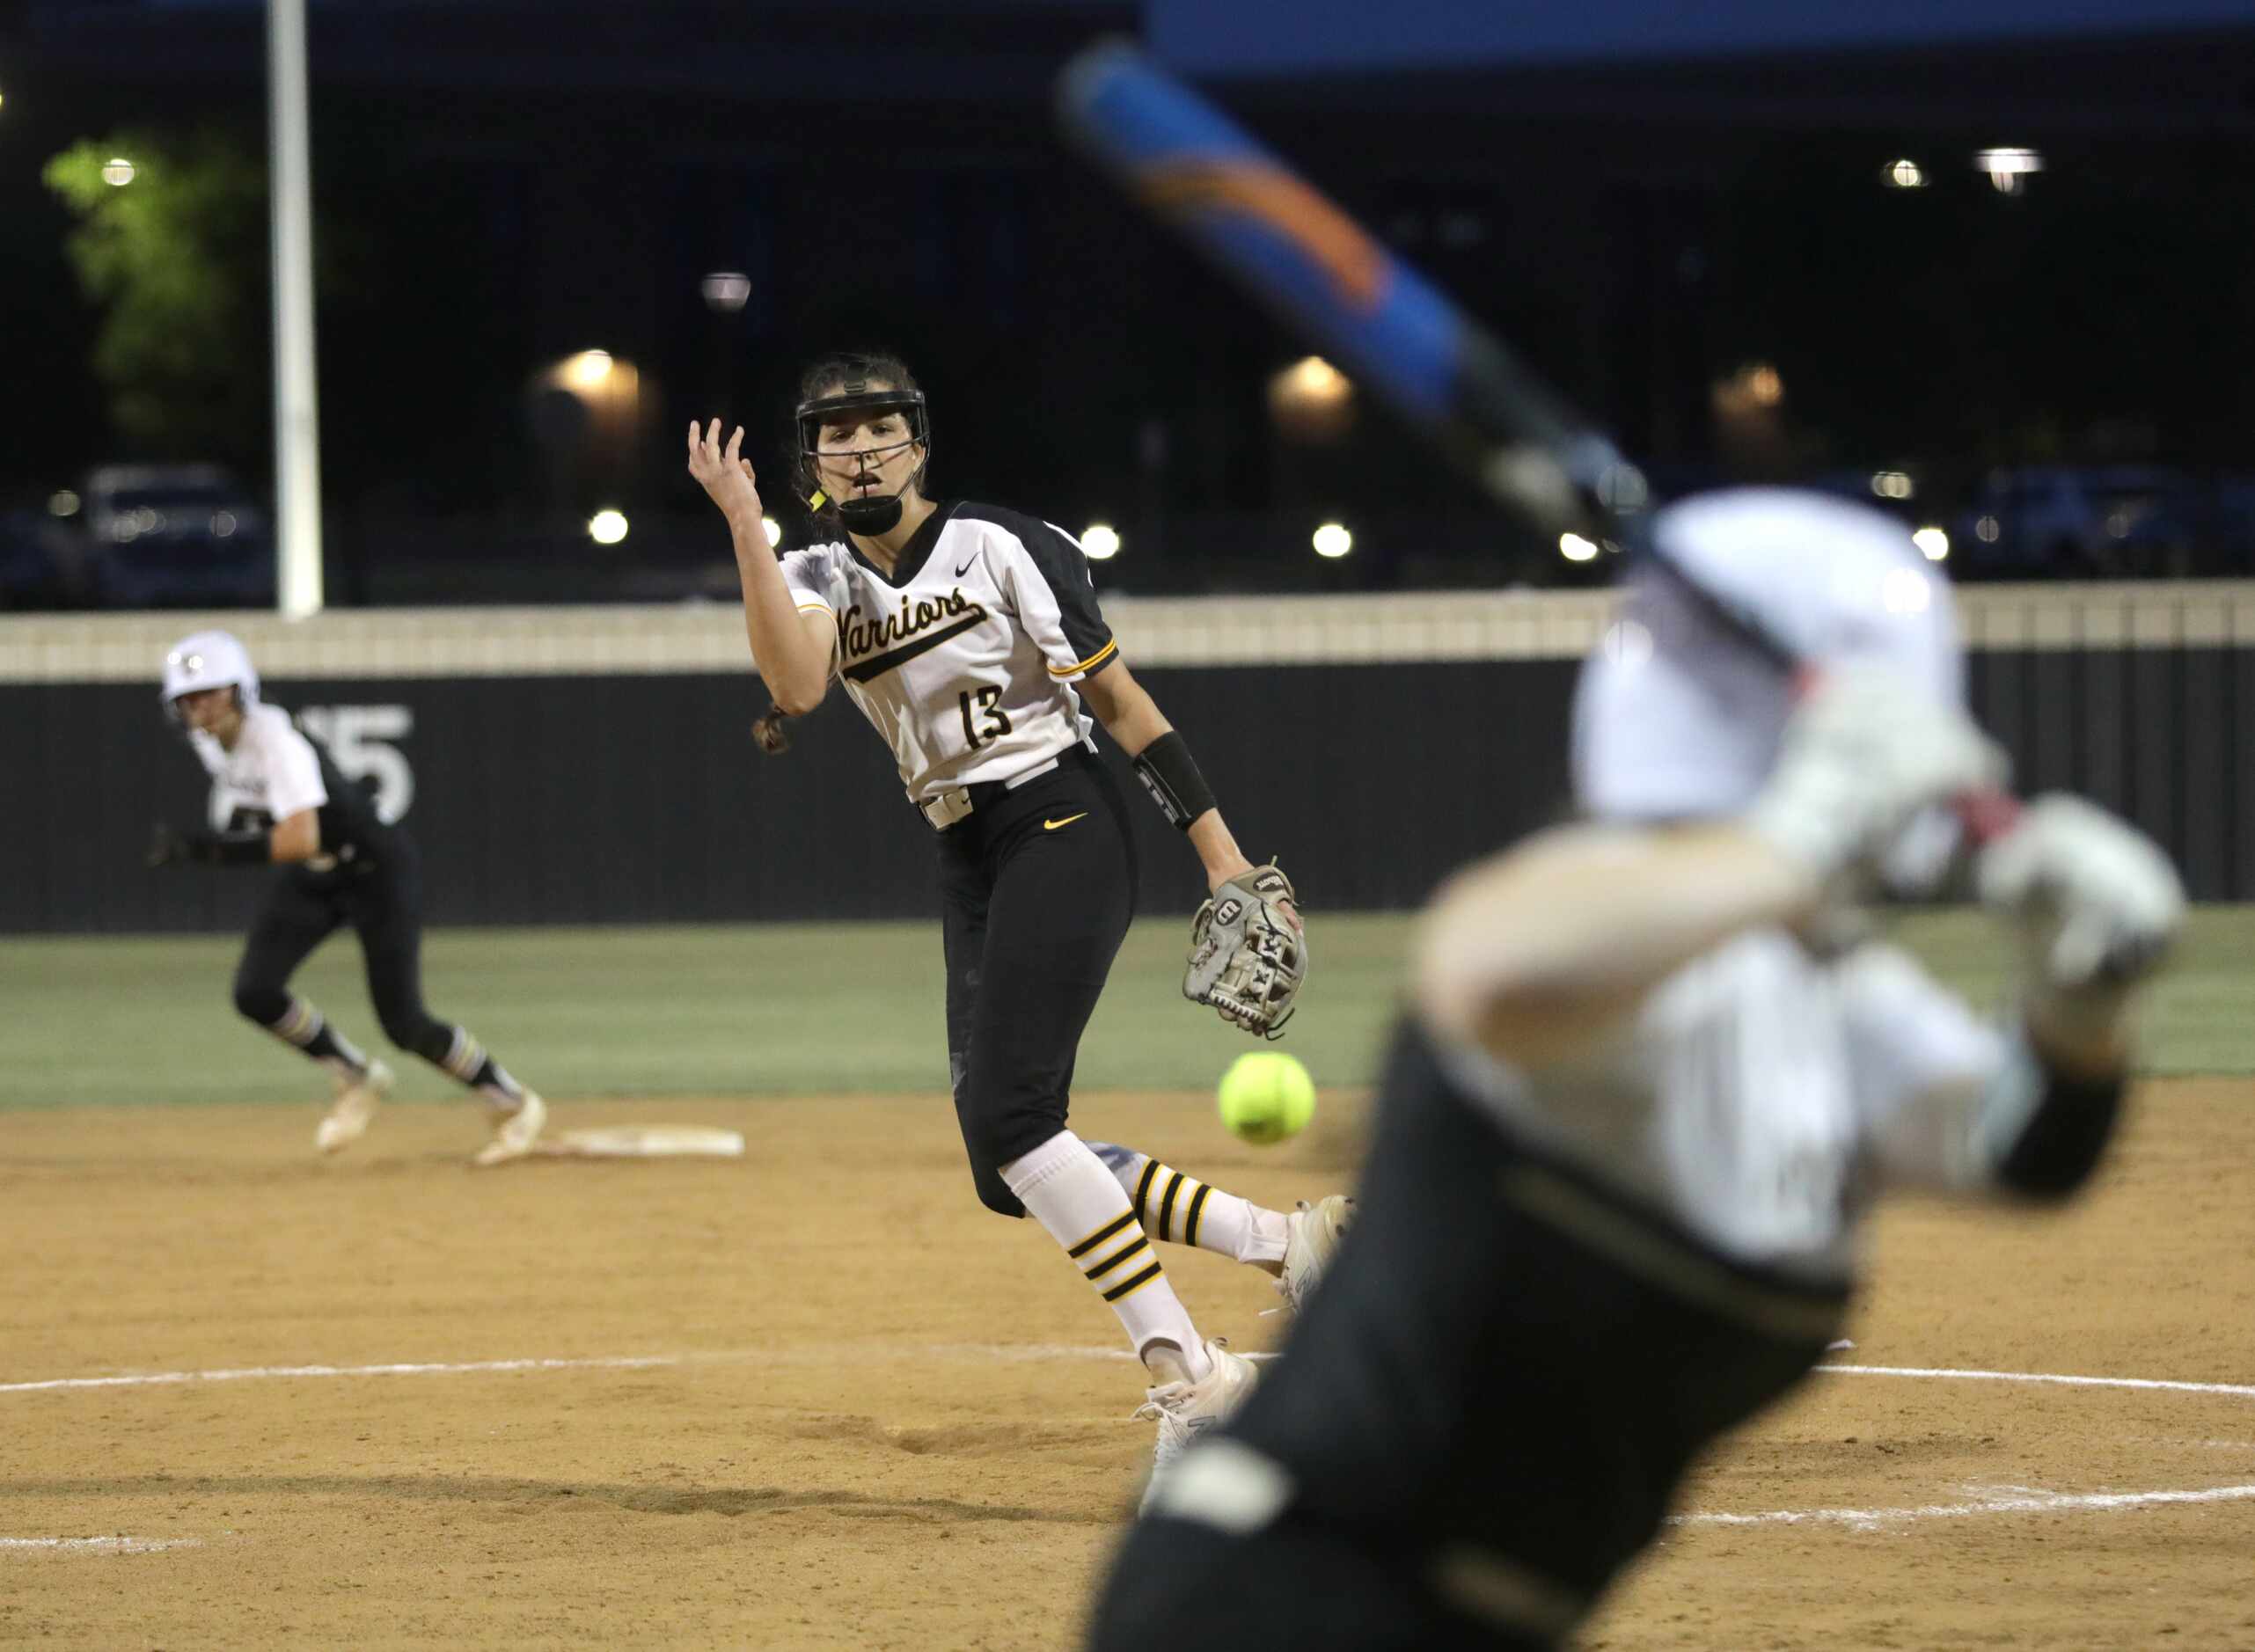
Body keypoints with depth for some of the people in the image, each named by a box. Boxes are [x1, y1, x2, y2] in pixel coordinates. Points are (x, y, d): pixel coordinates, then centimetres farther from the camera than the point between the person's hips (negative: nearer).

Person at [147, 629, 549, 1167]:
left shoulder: (275, 741, -32)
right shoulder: (208, 739, -7)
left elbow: (301, 840, -43)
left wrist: (208, 848, -45)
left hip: (377, 866, -8)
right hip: (311, 880, 8)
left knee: (403, 1023, -9)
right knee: (254, 993, -10)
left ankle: (512, 1103, 13)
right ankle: (357, 1079, 13)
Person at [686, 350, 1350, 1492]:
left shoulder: (1000, 548, -6)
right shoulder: (819, 579, 7)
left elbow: (1116, 695, -5)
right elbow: (797, 682, -16)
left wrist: (1222, 851, -10)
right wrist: (743, 525, -22)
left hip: (1063, 832, -7)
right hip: (970, 873, 7)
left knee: (1004, 1112, -23)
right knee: (1013, 1170, 1)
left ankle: (1188, 1377, -22)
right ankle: (1285, 1243, 10)